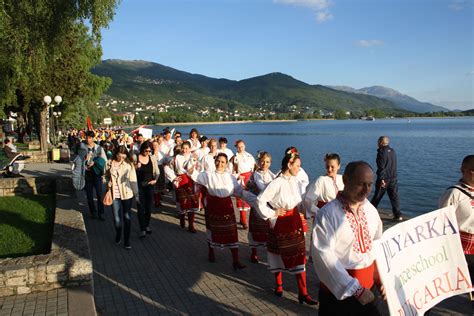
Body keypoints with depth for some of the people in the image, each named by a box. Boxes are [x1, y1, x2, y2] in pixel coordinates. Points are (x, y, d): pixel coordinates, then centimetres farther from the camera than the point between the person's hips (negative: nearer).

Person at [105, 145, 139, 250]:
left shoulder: (129, 164, -5)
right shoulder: (110, 163, -1)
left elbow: (133, 179, -2)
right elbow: (107, 176, 16)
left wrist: (136, 194, -1)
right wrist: (108, 182, -6)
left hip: (127, 194, -1)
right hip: (115, 194, 1)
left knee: (127, 217, 5)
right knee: (117, 218, 2)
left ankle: (126, 241, 16)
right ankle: (118, 236, 31)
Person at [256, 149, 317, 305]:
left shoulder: (294, 181, 2)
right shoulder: (277, 183, -19)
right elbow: (260, 200, -21)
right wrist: (272, 214, -13)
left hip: (295, 221, 6)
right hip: (281, 222, -6)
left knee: (299, 256, 5)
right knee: (279, 254, 12)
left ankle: (303, 293, 12)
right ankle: (278, 284, 35)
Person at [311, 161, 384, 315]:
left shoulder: (371, 210, 0)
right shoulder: (327, 214, -19)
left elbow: (377, 246, 8)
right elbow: (324, 256, -22)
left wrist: (380, 278, -1)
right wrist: (355, 289, -22)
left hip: (366, 288, 5)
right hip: (338, 291, -5)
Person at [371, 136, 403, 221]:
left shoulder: (381, 152, -14)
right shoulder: (392, 151, 9)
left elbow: (381, 167, -20)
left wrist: (381, 179, -20)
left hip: (384, 179, -6)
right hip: (393, 178, 6)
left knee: (377, 197, 6)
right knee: (394, 197, 6)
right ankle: (398, 215, 2)